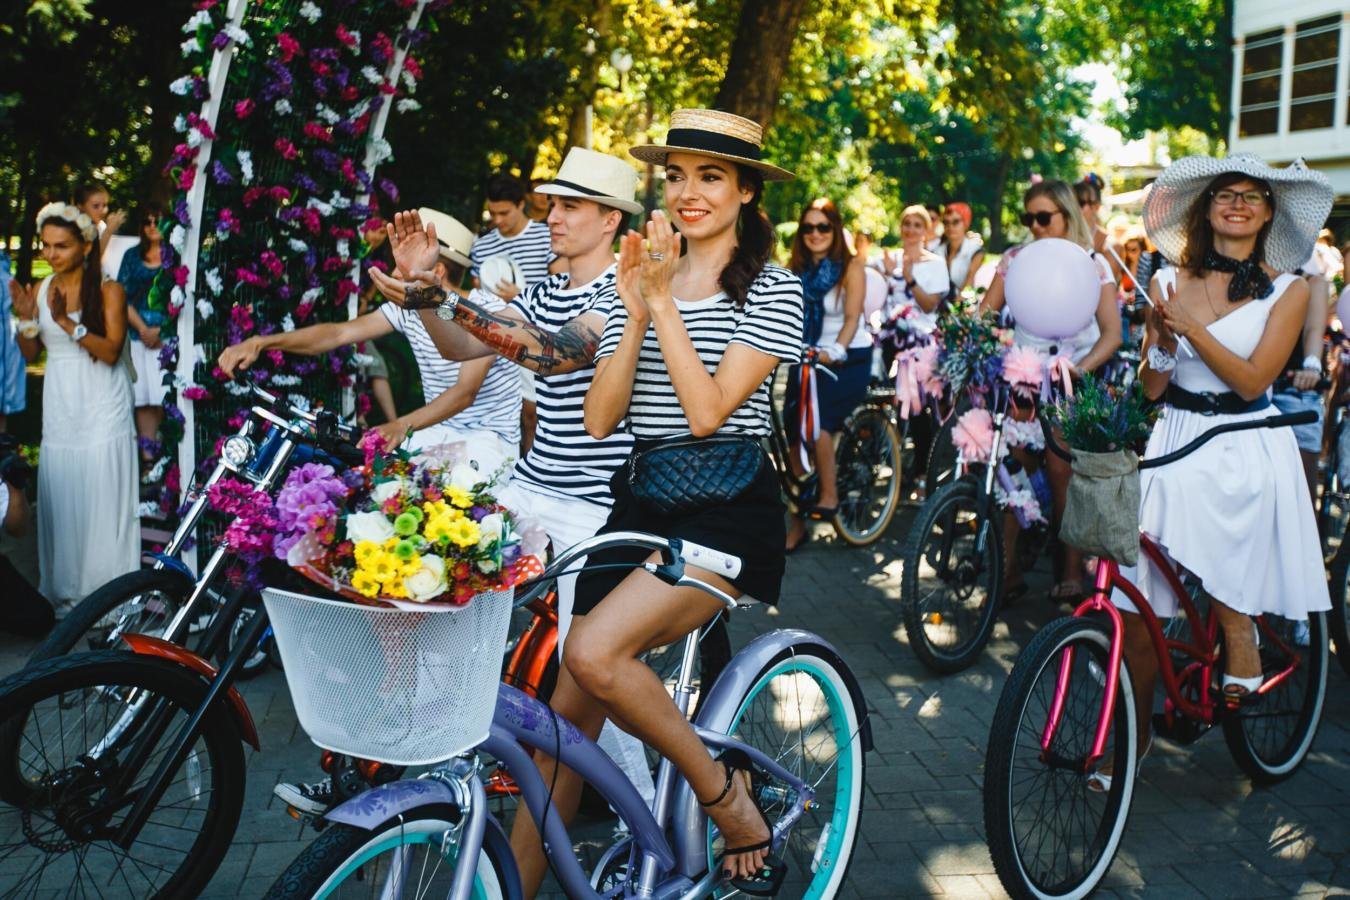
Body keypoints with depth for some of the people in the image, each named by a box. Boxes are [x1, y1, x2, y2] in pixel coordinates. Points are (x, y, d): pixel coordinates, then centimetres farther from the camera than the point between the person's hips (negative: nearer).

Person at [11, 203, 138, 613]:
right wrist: (26, 319, -7)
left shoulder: (108, 290, -5)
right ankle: (64, 586, 13)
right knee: (60, 497, 4)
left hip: (101, 408, -4)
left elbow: (111, 352, -14)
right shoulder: (40, 289, 8)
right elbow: (30, 354, 11)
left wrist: (67, 322, -23)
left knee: (101, 499, -3)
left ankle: (106, 587, 5)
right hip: (60, 408, 4)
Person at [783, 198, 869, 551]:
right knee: (792, 433, -5)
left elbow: (852, 318, -13)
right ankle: (798, 519, 7)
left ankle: (829, 496, -8)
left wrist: (835, 352, -29)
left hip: (848, 359, -4)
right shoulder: (795, 268, 6)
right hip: (807, 358, 4)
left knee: (817, 420, -27)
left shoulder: (851, 266, -5)